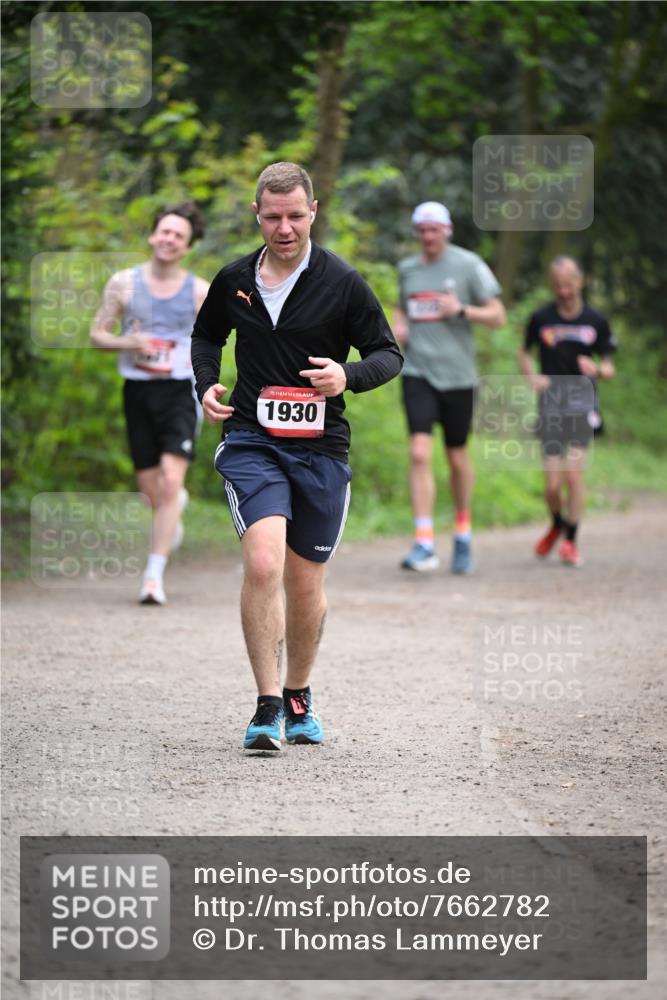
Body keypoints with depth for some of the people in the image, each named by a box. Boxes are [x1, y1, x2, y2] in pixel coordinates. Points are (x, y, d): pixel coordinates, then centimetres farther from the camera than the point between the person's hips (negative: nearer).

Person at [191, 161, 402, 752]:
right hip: (250, 441, 0)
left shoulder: (343, 282, -3)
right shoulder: (234, 281, 4)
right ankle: (267, 706, -16)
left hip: (321, 448, 0)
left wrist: (348, 376, -18)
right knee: (263, 564, -21)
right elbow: (207, 336, 23)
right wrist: (207, 385, 4)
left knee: (306, 584, 10)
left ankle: (298, 695, 33)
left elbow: (389, 354, 2)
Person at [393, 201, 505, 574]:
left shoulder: (468, 265, -2)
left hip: (458, 375, -2)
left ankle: (463, 535, 30)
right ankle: (425, 544, -18)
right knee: (420, 454, -14)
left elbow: (498, 317, -2)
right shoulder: (407, 269, 10)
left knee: (457, 457, 9)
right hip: (418, 373, 2)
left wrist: (462, 310, -18)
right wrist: (398, 325, 6)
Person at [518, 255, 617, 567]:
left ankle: (571, 541, 0)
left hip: (581, 402, -1)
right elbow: (524, 353, 20)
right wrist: (531, 376, 0)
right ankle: (557, 525, 29)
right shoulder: (541, 319, 3)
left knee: (573, 473, -14)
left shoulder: (596, 321, 3)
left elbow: (609, 370, 8)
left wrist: (597, 369, -15)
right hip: (550, 404, 1)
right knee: (552, 485, -2)